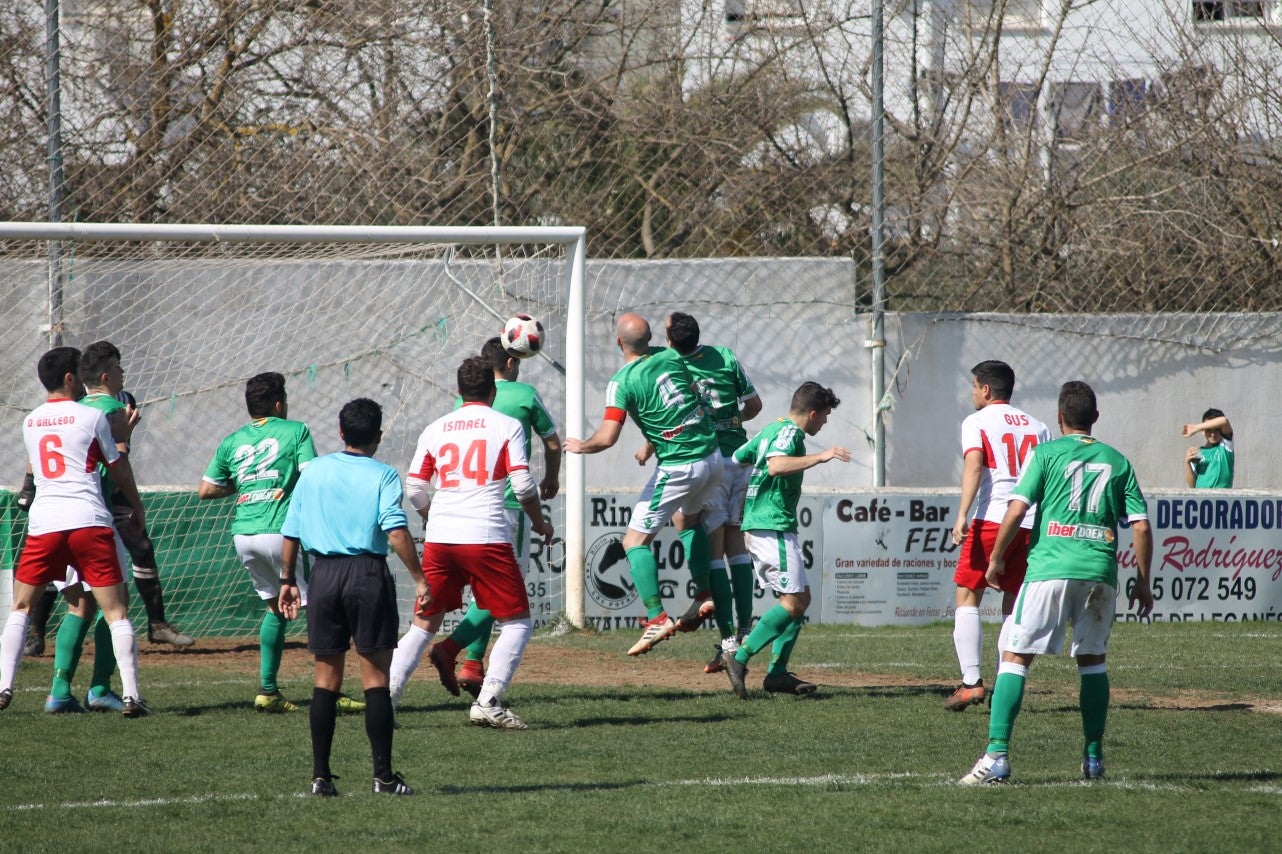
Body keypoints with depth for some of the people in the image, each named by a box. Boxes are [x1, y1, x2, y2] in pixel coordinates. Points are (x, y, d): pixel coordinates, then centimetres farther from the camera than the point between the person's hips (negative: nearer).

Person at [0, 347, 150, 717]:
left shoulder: (30, 423, 14)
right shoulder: (92, 416, 1)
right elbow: (119, 470, 8)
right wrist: (137, 509, 25)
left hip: (43, 523, 3)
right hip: (89, 520, -3)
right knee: (115, 611, 0)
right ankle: (131, 695, -8)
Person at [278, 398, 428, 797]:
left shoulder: (313, 471, 8)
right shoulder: (382, 475, -3)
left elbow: (291, 531, 8)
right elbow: (396, 531, -16)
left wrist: (287, 580, 18)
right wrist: (419, 580, -14)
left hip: (324, 575, 3)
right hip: (368, 573, -3)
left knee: (326, 678, 9)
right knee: (375, 676, 1)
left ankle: (320, 775, 7)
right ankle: (383, 775, -1)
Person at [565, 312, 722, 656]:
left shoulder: (622, 383, -15)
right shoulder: (671, 357, 4)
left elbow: (607, 437, -21)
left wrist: (579, 447, 0)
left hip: (679, 468, -7)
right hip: (713, 456, 7)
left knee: (635, 540, 1)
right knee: (689, 518, 33)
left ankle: (656, 618, -10)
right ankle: (705, 595, 26)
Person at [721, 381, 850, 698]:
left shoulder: (770, 430, 17)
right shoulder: (789, 432, -11)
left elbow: (736, 459, 25)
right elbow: (776, 465, -31)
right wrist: (821, 456, -31)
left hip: (757, 524, 10)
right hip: (774, 526, -10)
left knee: (800, 598, 11)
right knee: (794, 601, -12)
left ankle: (777, 672, 6)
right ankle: (739, 658, -17)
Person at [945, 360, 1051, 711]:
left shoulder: (977, 422, 3)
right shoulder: (1036, 427, 18)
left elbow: (974, 465, -13)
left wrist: (962, 516, -22)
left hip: (991, 519, -5)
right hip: (1032, 522, 5)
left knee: (968, 597, 2)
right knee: (1014, 605, 11)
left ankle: (971, 680, -10)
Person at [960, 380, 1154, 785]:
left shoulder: (1047, 453, 5)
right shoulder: (1117, 462, 14)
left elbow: (1017, 508, -5)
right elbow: (1141, 526, 9)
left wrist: (996, 558, 6)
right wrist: (1142, 582, 17)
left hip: (1050, 568, -3)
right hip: (1100, 570, 3)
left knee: (1014, 657, -3)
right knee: (1093, 660, 19)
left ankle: (997, 755, -15)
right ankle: (1094, 758, 21)